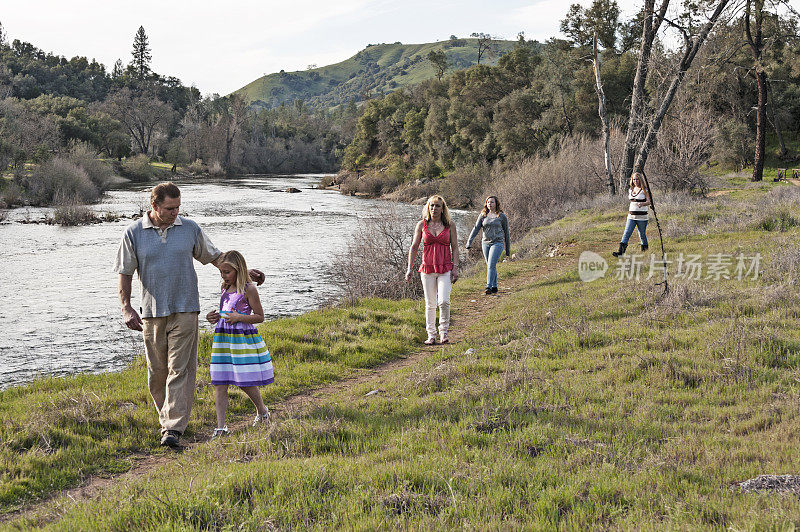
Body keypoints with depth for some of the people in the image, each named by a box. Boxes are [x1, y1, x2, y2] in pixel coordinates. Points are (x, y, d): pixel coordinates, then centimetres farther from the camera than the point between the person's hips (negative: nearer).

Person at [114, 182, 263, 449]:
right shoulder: (134, 233, 1)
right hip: (151, 312, 1)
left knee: (180, 369, -9)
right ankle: (166, 418, 25)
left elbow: (213, 256, 16)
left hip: (184, 310, -1)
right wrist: (126, 308, -5)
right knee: (157, 371, 7)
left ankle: (173, 429, -13)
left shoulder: (190, 229, 4)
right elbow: (125, 273, 4)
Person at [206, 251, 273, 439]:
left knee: (245, 382, 0)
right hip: (222, 338, 6)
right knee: (219, 383, -1)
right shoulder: (225, 289, 14)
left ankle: (262, 410, 28)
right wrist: (213, 317, 6)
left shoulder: (248, 289, -8)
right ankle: (220, 426, 0)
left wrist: (239, 317, -20)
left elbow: (259, 316, -6)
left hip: (243, 339, -6)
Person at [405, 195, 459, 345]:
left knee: (444, 301, -16)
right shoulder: (421, 225, 5)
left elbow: (455, 248, 5)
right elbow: (414, 247, 8)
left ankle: (444, 332, 2)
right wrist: (409, 269, 3)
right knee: (430, 304, 4)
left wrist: (455, 268, -5)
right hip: (427, 268, 1)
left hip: (445, 269, -1)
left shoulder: (450, 226, 3)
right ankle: (431, 335, 15)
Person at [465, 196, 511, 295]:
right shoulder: (483, 215, 8)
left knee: (491, 265, -16)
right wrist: (469, 242, -11)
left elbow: (506, 232, 7)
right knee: (491, 266, 9)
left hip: (497, 243, -4)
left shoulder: (502, 216, 1)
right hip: (485, 243, 4)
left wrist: (508, 249, 10)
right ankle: (494, 287, 20)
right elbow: (476, 228, 1)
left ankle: (489, 287, -19)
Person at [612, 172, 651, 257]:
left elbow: (649, 202, -15)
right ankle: (621, 251, -18)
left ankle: (645, 251, 26)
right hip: (631, 216, 5)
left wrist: (642, 203, -33)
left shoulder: (644, 190, -5)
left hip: (642, 217, -4)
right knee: (626, 233, -9)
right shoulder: (631, 189, 12)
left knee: (642, 235, 6)